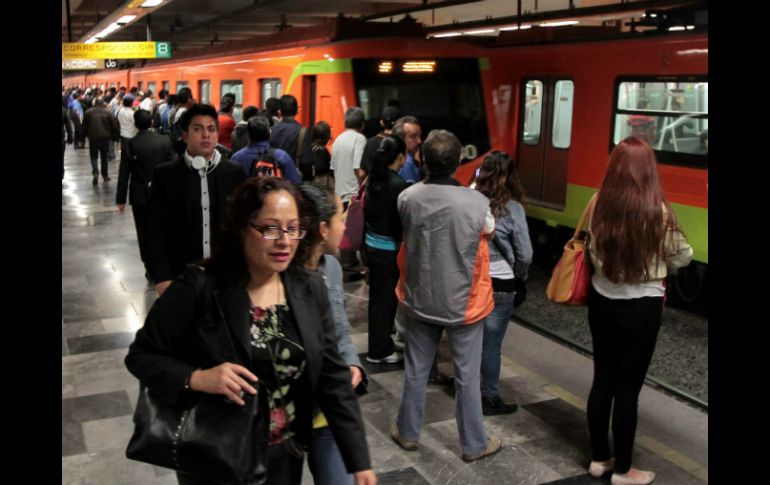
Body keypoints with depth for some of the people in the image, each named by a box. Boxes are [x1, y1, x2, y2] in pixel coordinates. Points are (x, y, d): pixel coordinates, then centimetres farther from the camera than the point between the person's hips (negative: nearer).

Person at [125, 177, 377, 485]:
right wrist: (196, 379, -28)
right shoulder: (199, 288, -17)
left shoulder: (310, 290, -4)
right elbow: (141, 355, -10)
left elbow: (332, 379, -2)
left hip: (285, 456, 4)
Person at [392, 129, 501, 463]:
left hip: (420, 299, 3)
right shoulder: (476, 202, -21)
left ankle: (408, 432, 34)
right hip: (463, 301, -2)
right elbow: (489, 232, 1)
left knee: (415, 369, 18)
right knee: (467, 376, 11)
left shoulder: (407, 198, -13)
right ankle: (474, 444, 25)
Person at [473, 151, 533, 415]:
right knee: (491, 343, 6)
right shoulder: (512, 208, -13)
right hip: (499, 285, -4)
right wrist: (519, 276, 7)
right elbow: (525, 255, -11)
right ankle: (490, 399, 19)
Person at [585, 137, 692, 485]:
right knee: (628, 387, 6)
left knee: (602, 380, 16)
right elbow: (682, 258, -2)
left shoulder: (600, 204, -7)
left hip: (602, 300, 4)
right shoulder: (658, 210, -17)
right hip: (641, 307, -4)